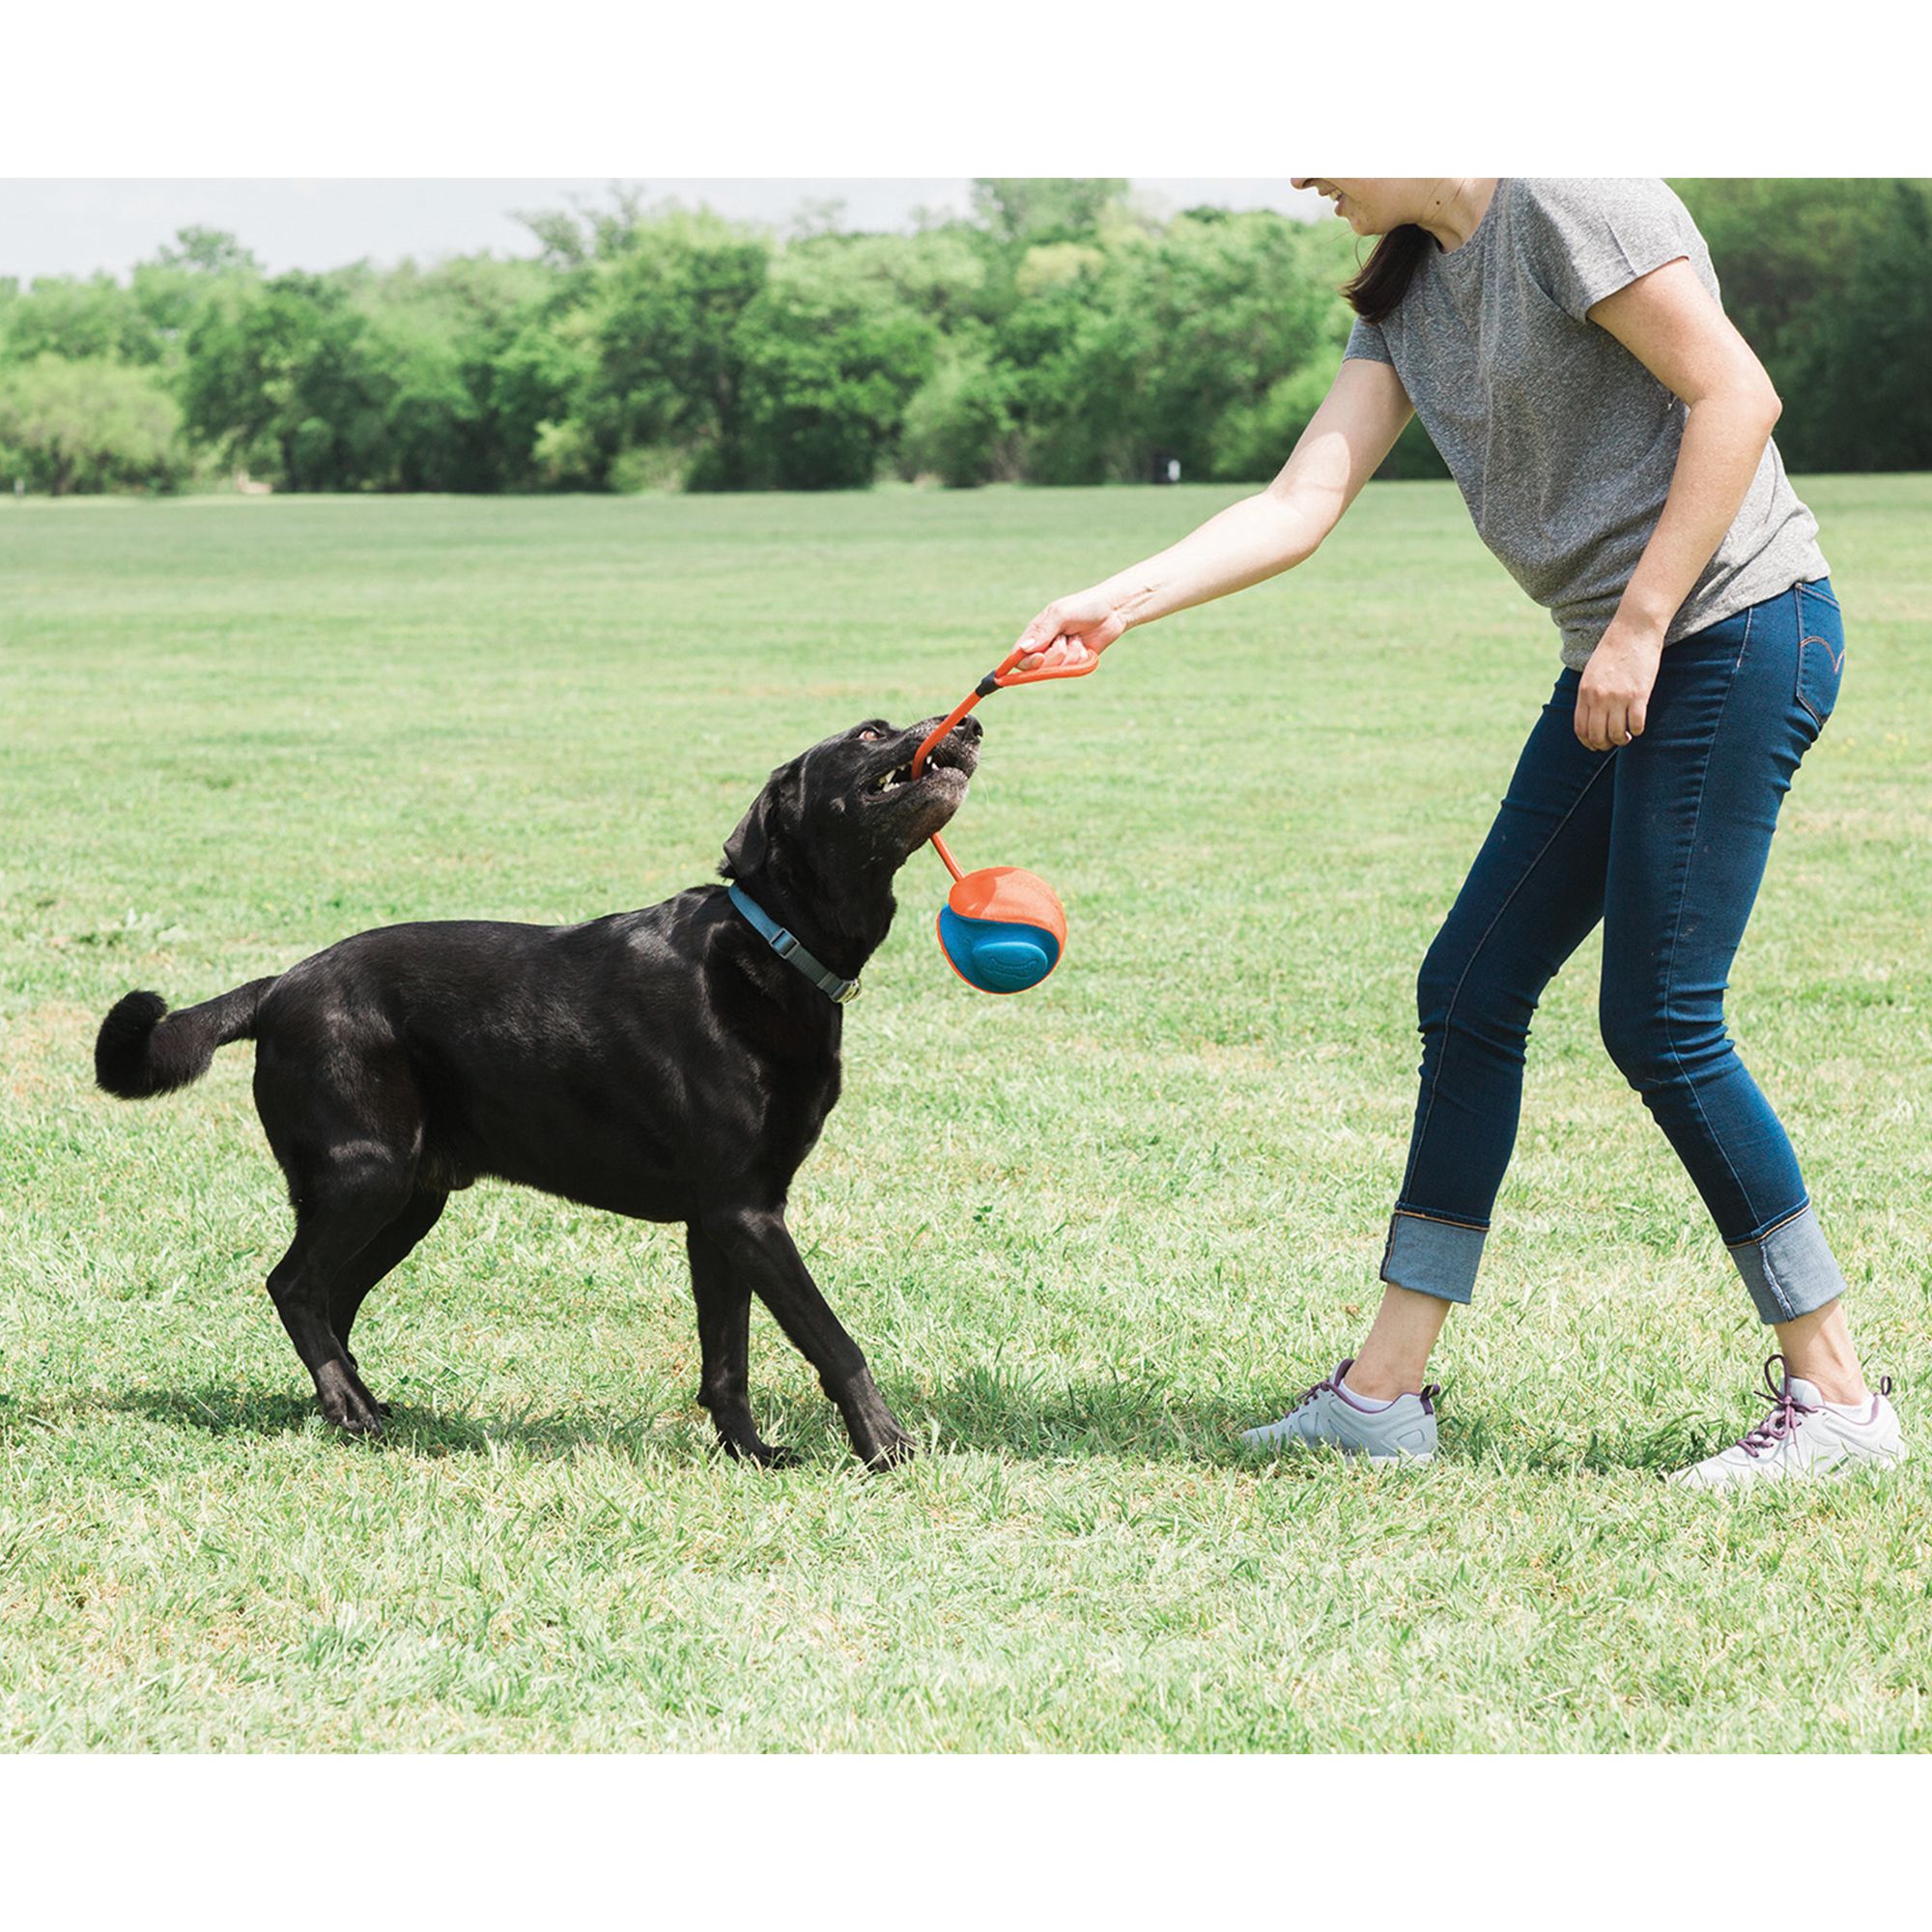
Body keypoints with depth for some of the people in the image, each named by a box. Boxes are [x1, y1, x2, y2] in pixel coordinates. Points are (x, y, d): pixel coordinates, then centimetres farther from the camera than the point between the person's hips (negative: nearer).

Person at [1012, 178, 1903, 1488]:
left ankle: (1836, 1397, 2)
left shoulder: (1565, 201, -12)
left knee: (1660, 1020, -9)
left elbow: (1735, 396, -18)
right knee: (1471, 990, 8)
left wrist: (1640, 626, -19)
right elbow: (1301, 504, 8)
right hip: (1629, 658, 10)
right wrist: (1120, 605, -5)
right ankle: (1385, 1392, 15)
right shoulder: (1410, 295, 15)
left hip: (1737, 629, -10)